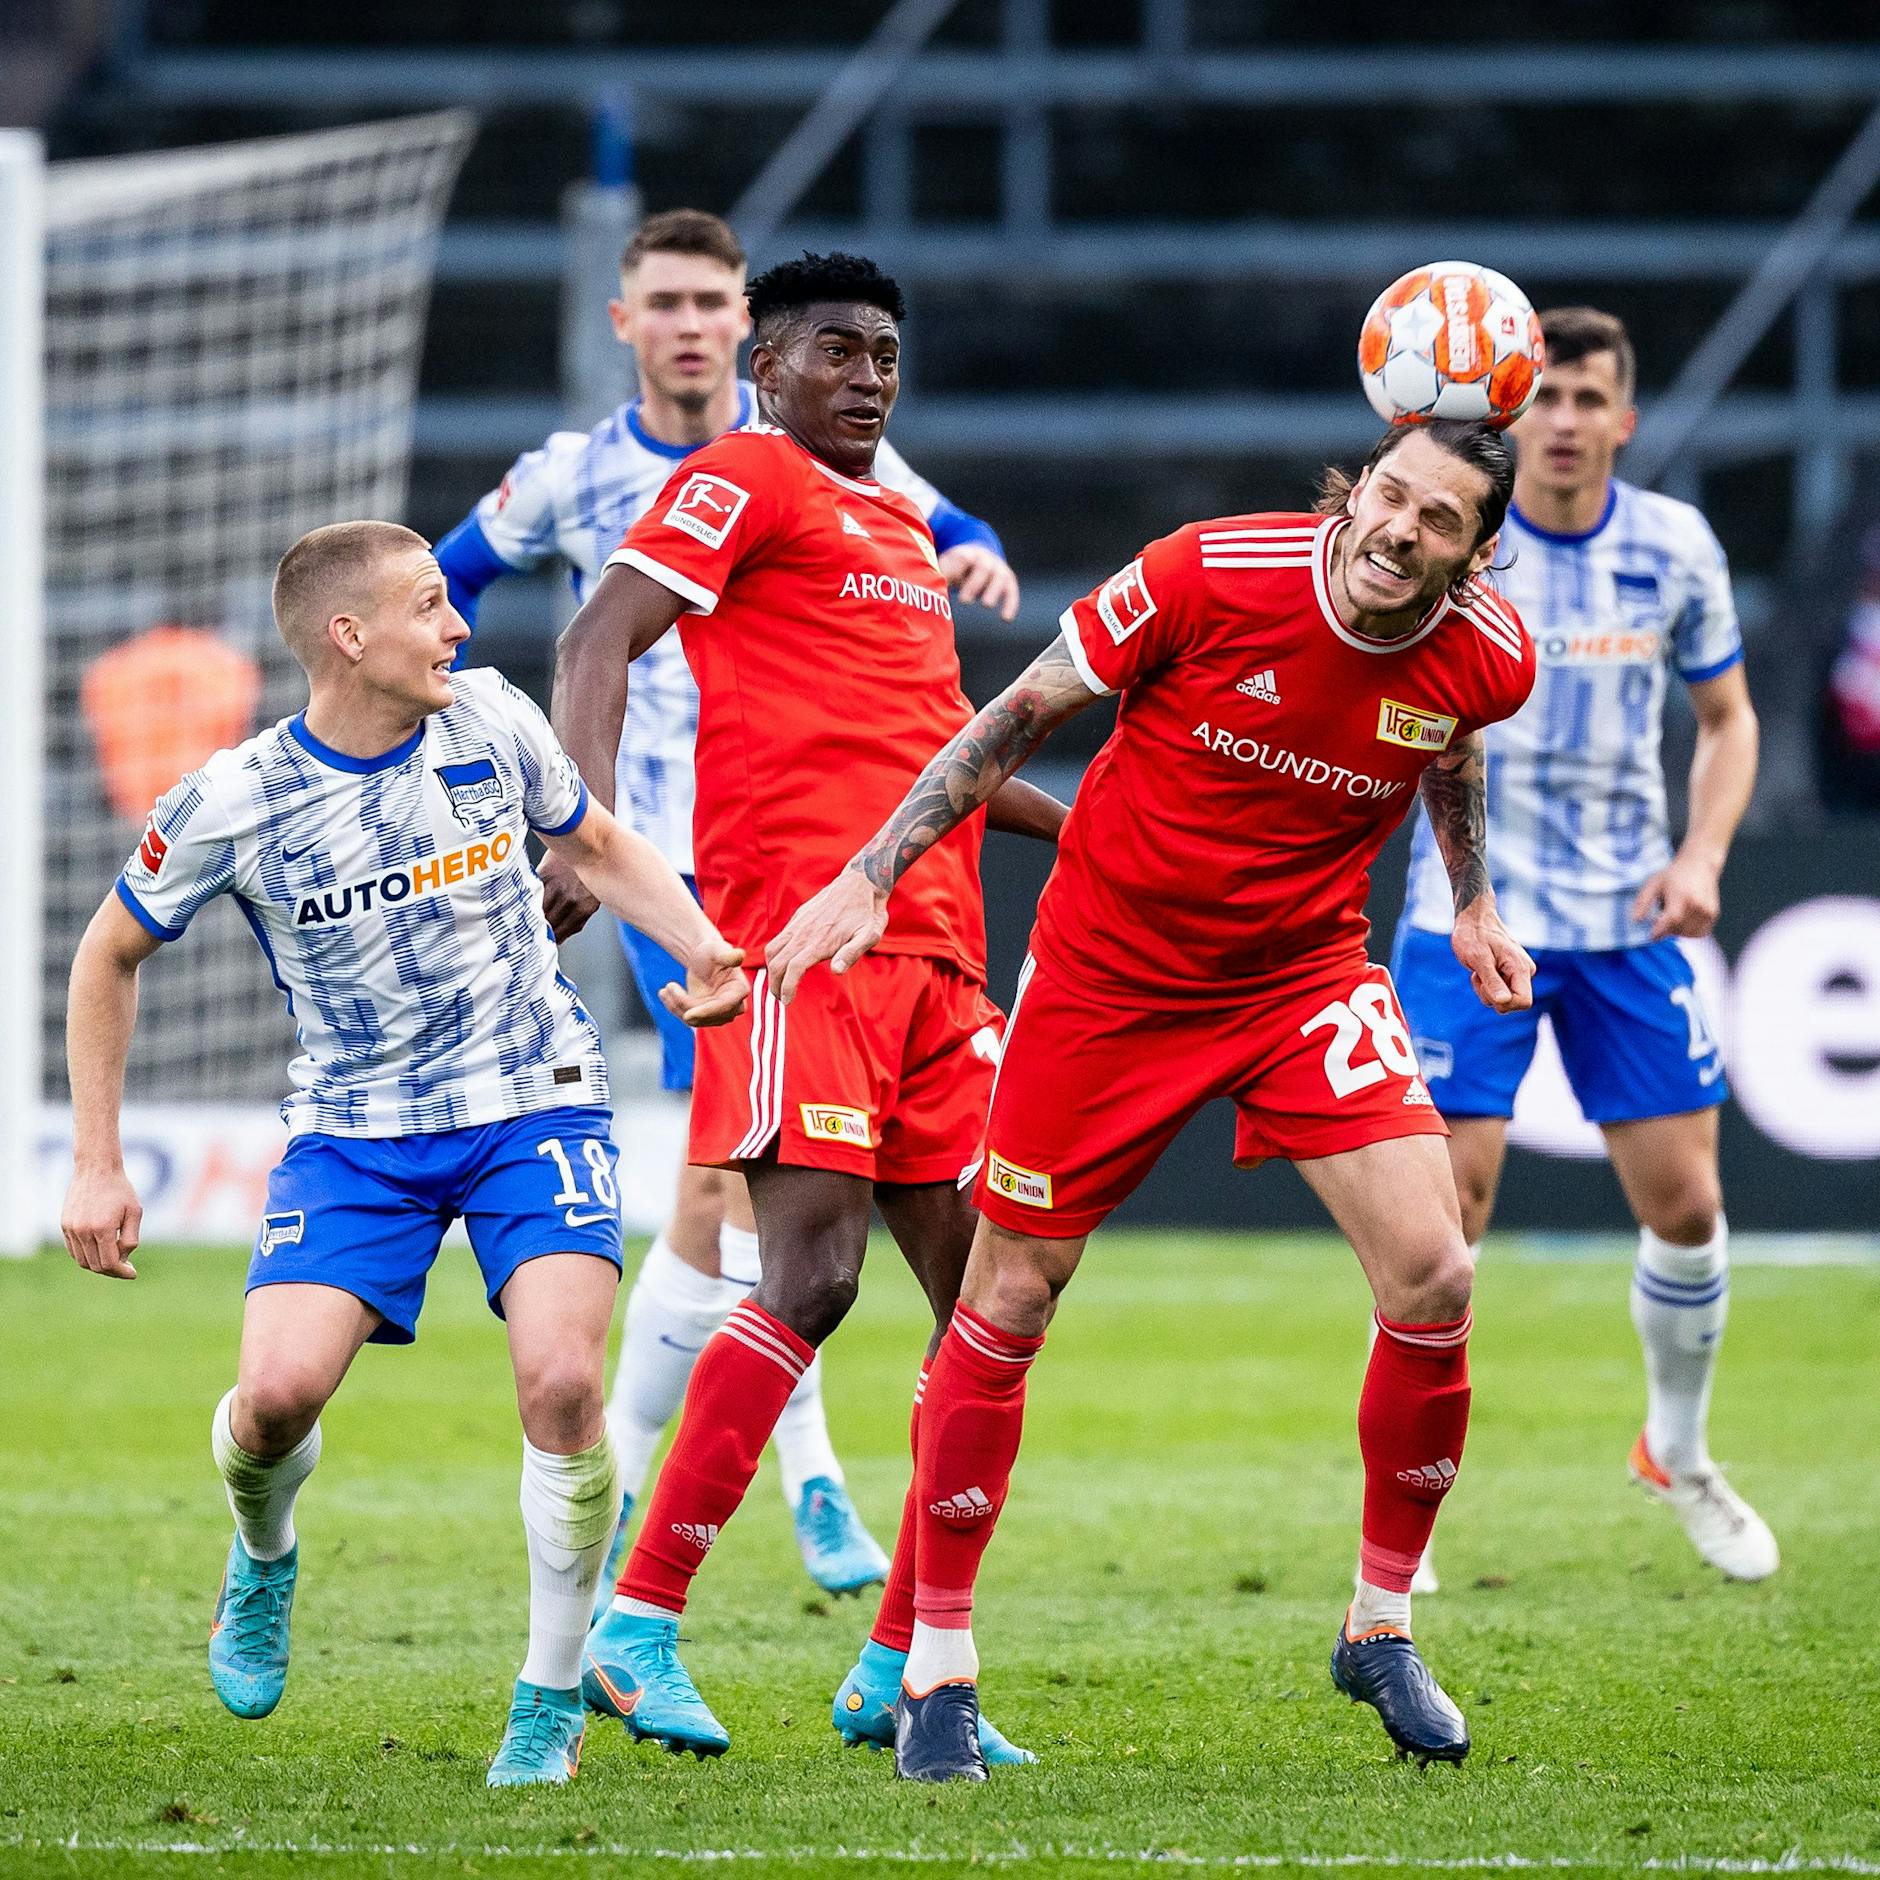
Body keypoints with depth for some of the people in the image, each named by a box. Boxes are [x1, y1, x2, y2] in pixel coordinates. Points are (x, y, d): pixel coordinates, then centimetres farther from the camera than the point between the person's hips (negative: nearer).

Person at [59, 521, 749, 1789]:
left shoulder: (491, 721, -6)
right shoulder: (235, 804, -12)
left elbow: (596, 846, 14)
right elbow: (111, 956, 3)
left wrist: (699, 945, -4)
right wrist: (98, 1166, 1)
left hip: (536, 1106, 1)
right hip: (357, 1129, -1)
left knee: (561, 1379, -20)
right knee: (279, 1394, -19)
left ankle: (554, 1697, -2)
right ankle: (263, 1561, 20)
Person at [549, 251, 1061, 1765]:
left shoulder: (904, 526, 26)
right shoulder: (744, 480, 1)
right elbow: (598, 642, -10)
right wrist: (588, 821, -25)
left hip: (935, 943, 8)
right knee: (813, 1273, -18)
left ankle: (900, 1669, 8)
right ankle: (638, 1628, -13)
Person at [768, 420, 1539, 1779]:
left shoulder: (1488, 659, -13)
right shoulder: (1213, 574, -24)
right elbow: (1022, 713, -10)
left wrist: (1473, 904, 16)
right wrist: (872, 877, -12)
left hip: (1304, 971, 2)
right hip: (1109, 969, -2)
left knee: (1433, 1274, -14)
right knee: (1007, 1302, 0)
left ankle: (1381, 1629, 5)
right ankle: (939, 1666, 15)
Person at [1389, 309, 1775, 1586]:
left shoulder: (1675, 549, 0)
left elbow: (1728, 718, 11)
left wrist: (1703, 856, -4)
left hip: (1626, 916, 3)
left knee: (1685, 1203, 2)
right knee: (1444, 1208, -11)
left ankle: (1679, 1455, 26)